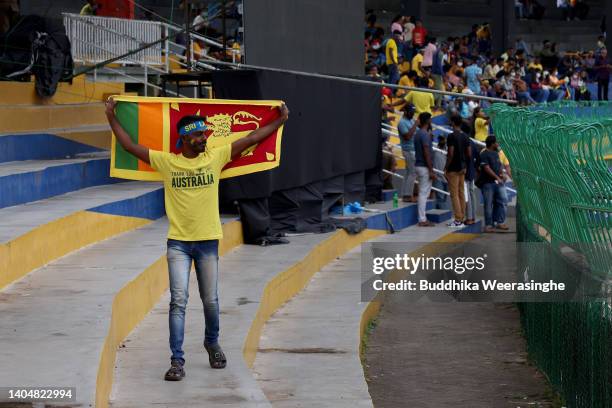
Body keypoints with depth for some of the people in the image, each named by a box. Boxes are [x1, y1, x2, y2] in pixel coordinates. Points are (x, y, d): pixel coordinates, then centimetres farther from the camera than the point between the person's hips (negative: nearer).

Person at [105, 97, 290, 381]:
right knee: (179, 300, -8)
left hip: (208, 241, 2)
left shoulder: (215, 157, 2)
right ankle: (177, 360, -6)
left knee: (210, 301, 9)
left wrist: (281, 120, 7)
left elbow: (251, 138, 5)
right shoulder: (166, 162, -1)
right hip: (178, 242, -1)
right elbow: (130, 146, 3)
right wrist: (111, 118, 3)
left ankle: (212, 343, 36)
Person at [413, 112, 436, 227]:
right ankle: (422, 219, -6)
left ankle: (423, 218, 15)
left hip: (419, 165, 10)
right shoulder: (425, 134, -16)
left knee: (423, 193, 12)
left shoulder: (418, 133, 14)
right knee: (424, 193, -7)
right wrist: (431, 171, -19)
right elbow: (427, 153, -20)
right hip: (425, 167, -10)